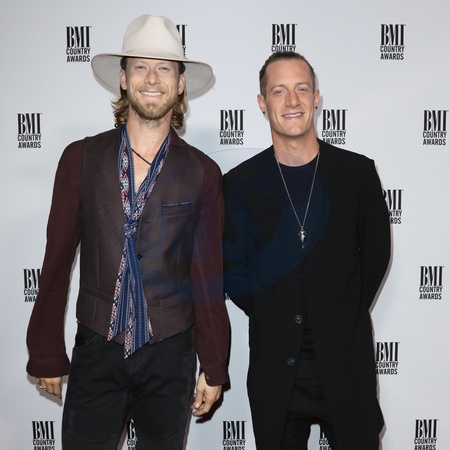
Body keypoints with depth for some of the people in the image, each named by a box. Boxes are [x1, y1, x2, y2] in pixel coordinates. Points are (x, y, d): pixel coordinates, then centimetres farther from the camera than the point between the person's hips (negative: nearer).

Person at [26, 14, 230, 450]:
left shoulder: (202, 172, -3)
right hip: (96, 351, 0)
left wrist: (214, 367, 3)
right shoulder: (81, 158, -2)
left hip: (170, 356, 0)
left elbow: (208, 276, 0)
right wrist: (47, 356, 5)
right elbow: (57, 261, 2)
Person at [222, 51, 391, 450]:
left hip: (346, 361, 0)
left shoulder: (357, 172, -2)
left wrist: (349, 318, 4)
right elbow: (232, 271, 4)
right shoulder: (240, 183, -3)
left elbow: (376, 251, 6)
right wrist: (271, 318, 1)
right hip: (274, 366, 1)